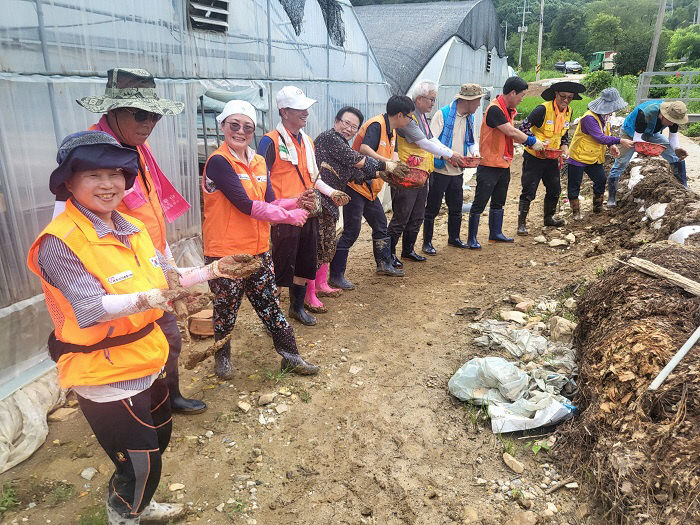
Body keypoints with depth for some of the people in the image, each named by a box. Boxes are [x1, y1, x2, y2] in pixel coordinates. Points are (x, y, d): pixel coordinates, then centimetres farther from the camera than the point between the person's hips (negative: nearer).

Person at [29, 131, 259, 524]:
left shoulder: (132, 228, 3)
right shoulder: (60, 242, -21)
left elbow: (167, 278, 9)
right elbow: (90, 309, -29)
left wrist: (214, 270, 1)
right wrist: (150, 299, -44)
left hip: (147, 362, 8)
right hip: (105, 375, -8)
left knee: (158, 440, 25)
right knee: (140, 464, 4)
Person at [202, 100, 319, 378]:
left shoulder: (259, 162, 8)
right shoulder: (218, 162, -15)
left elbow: (270, 202, 3)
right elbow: (245, 205, -22)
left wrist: (293, 203, -18)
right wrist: (289, 216, -16)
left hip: (258, 249, 6)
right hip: (225, 253, -6)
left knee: (270, 305, 15)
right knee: (226, 310, 12)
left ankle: (290, 357, 27)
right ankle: (222, 356, 36)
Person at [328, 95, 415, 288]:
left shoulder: (391, 131, 14)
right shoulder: (376, 125, -17)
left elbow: (393, 156, 11)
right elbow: (364, 149, -33)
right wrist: (387, 163, -37)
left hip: (370, 188, 10)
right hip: (356, 185, -10)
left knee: (380, 225, 17)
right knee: (351, 231, -7)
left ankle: (384, 264, 33)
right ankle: (335, 275, 2)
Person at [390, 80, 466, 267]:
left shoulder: (421, 116, 15)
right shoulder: (408, 117, -15)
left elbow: (432, 140, 16)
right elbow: (423, 143, -20)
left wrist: (450, 156, 4)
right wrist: (450, 155, -14)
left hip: (422, 174, 10)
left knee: (417, 217, 15)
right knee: (401, 217, -3)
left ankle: (408, 250, 29)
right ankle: (389, 253, 9)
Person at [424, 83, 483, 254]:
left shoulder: (469, 118, 10)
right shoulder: (442, 114, -12)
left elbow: (472, 141, 19)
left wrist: (474, 151, -3)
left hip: (457, 171, 7)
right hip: (440, 170, -7)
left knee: (456, 208, 16)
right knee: (432, 209, 3)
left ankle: (454, 238, 33)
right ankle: (427, 242, 14)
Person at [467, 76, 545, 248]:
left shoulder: (509, 110, 12)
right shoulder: (495, 109, -18)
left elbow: (512, 134, 13)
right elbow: (512, 132, -20)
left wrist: (531, 142, 1)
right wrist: (532, 141, -9)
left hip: (504, 164, 10)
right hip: (489, 165, -10)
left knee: (498, 202, 18)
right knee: (480, 203, -2)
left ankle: (495, 234, 30)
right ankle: (472, 238, 6)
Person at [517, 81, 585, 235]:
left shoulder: (568, 112, 5)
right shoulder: (543, 109, -18)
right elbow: (523, 128, -21)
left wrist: (565, 147, 1)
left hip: (552, 158, 7)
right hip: (534, 157, -7)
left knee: (555, 190, 14)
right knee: (528, 191, -5)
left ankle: (549, 218, 33)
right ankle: (521, 223, 5)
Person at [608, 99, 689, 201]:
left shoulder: (674, 115, -23)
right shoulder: (646, 113, -40)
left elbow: (673, 136, -12)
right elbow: (636, 139, -37)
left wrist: (677, 148, -32)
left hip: (651, 134, 5)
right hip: (631, 134, -5)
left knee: (678, 157, -3)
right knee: (620, 164, -8)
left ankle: (684, 189, 10)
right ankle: (611, 198, 4)